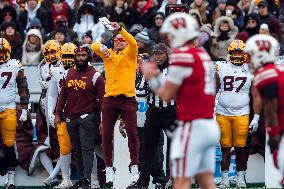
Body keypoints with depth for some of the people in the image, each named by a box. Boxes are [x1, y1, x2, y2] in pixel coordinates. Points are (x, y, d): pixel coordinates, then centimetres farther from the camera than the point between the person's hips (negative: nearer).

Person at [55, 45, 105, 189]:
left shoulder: (94, 76, -5)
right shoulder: (69, 74, 10)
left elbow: (102, 99, -7)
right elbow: (62, 95, 16)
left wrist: (102, 119, -11)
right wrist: (57, 114, 11)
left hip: (87, 117, -6)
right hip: (71, 118, 6)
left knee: (87, 149, -10)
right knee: (76, 150, 10)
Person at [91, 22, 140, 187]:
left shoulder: (130, 54, 8)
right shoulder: (108, 54, 17)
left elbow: (133, 43, -11)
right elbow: (94, 46, 8)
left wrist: (120, 28, -22)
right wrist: (102, 48, -13)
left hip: (127, 98, -3)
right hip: (110, 99, 3)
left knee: (132, 133, -5)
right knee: (107, 135, 2)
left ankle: (135, 168, 2)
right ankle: (109, 169, 9)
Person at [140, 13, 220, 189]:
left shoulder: (183, 55, -11)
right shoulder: (204, 55, 14)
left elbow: (167, 94, -5)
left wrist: (152, 77, 12)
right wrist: (157, 76, 14)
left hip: (192, 126, -8)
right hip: (210, 126, 8)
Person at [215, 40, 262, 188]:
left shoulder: (250, 71, 4)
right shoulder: (221, 68, 5)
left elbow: (256, 97, 7)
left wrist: (256, 118, 2)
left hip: (242, 114, 0)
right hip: (222, 113, 0)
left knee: (241, 148, -1)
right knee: (225, 148, 1)